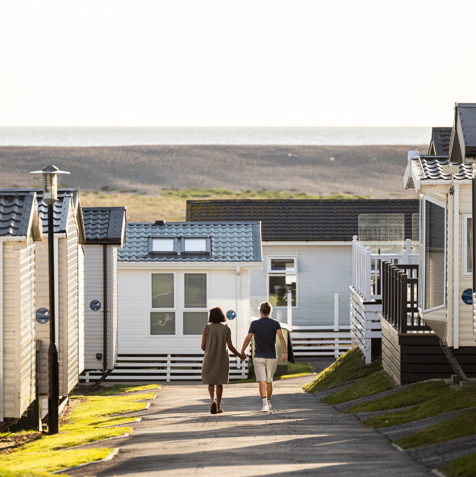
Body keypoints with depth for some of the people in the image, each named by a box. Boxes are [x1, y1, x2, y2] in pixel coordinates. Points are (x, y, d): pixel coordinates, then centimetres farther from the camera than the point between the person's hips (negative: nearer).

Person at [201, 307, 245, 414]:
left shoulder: (207, 328, -5)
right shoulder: (226, 329, -5)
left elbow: (203, 346, -4)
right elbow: (230, 346, -9)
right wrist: (239, 355, 7)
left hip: (210, 359, -1)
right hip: (222, 360, 1)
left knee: (211, 383, 8)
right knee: (219, 383, 15)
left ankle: (213, 401, -19)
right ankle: (218, 407, 16)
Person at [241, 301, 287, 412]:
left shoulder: (255, 324, -3)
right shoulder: (275, 324, 1)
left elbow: (247, 339, -4)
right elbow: (281, 337, -14)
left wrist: (242, 352, 8)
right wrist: (285, 352, -20)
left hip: (259, 358, -2)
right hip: (271, 357, 2)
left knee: (262, 382, -7)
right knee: (269, 381, 19)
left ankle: (264, 404, -22)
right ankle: (268, 402, 31)